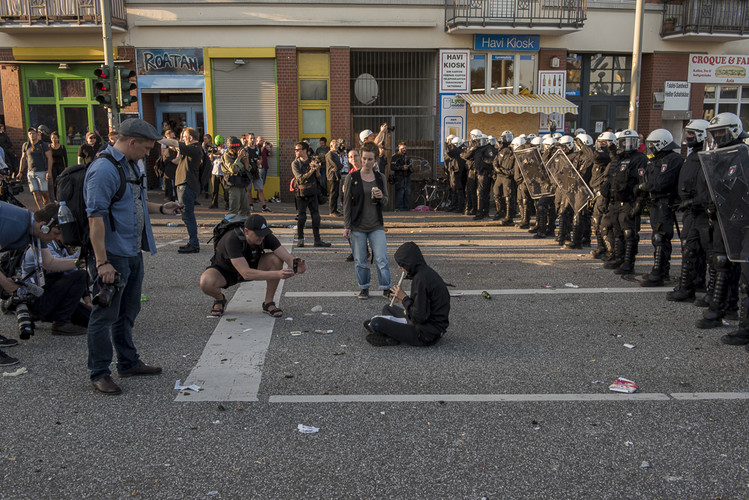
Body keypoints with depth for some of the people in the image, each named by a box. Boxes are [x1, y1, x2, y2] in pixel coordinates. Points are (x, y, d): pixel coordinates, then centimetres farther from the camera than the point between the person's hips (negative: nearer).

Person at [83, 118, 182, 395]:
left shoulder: (130, 165, 13)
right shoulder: (103, 170, -19)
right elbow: (95, 217, -23)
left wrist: (161, 208, 14)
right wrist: (102, 262, -25)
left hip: (133, 253, 10)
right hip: (113, 256, -10)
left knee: (127, 312, 20)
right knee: (105, 315, 1)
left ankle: (129, 363, 33)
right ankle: (99, 374, 14)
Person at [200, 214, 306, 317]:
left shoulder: (266, 236, -25)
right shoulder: (232, 240, -39)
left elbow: (288, 257, -27)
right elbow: (246, 274, -46)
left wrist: (296, 267, -51)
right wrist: (277, 274, -55)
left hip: (251, 266, 4)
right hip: (225, 270, -4)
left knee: (276, 259, -24)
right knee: (206, 283, -38)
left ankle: (268, 303, -9)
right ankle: (219, 299, 0)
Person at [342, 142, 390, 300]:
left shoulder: (380, 178, 5)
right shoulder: (352, 178, -2)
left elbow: (386, 203, 11)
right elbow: (347, 203, -1)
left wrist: (381, 197, -13)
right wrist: (346, 226, -5)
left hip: (376, 226, 1)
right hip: (357, 226, -1)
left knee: (382, 259, -3)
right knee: (360, 260, 6)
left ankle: (386, 288, 9)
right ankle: (363, 289, 22)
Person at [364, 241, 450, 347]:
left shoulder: (421, 279, -23)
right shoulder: (427, 271, 8)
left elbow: (420, 317, -23)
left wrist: (404, 298, -10)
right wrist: (405, 300, 5)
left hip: (427, 335, -11)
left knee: (376, 323, -21)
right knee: (387, 308, 25)